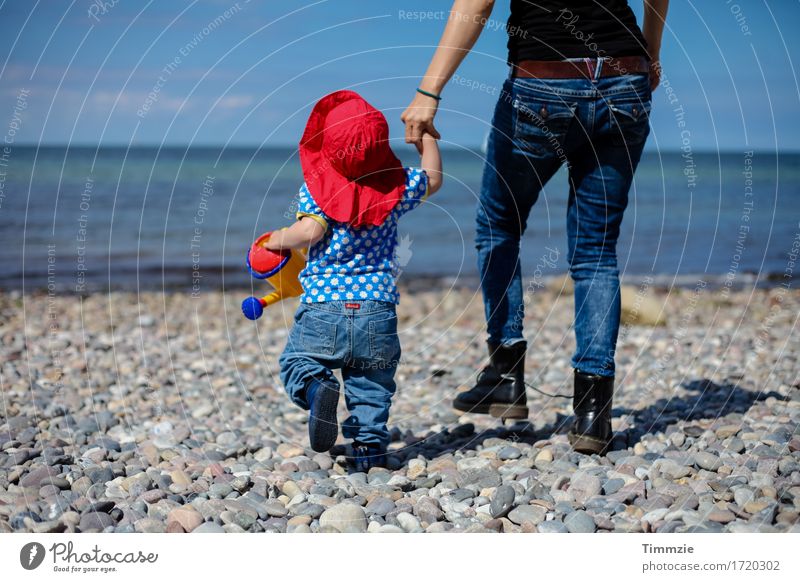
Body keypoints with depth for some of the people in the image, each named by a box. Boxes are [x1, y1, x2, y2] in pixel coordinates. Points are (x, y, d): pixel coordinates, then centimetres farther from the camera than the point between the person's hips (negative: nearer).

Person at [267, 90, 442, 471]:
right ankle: (369, 444, 3)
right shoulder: (396, 186, 4)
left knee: (295, 359, 14)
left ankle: (315, 386, -16)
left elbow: (310, 231, -17)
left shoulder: (316, 187, -5)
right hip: (377, 310, 2)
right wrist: (426, 136, 33)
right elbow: (433, 179, 22)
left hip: (322, 309, -2)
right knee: (372, 383, 15)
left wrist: (279, 239, 2)